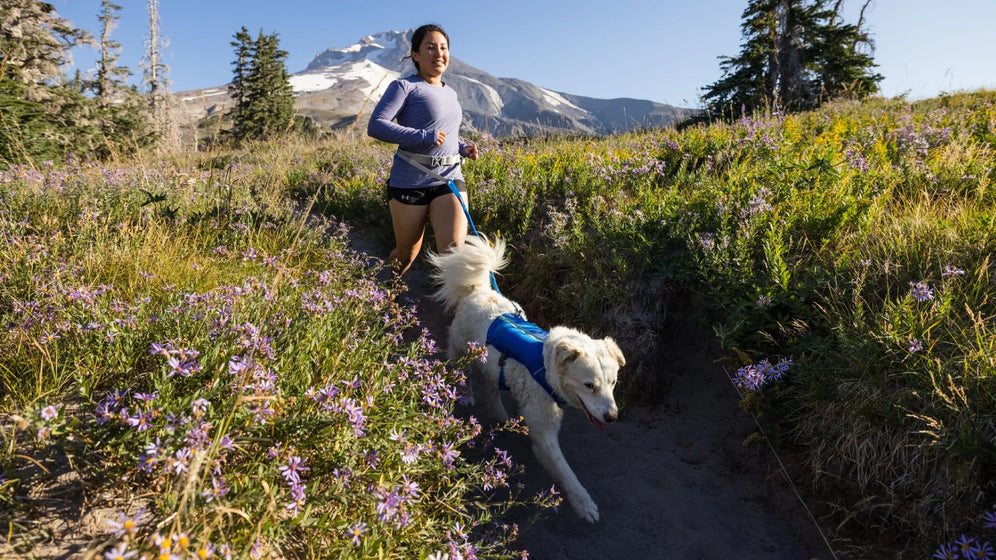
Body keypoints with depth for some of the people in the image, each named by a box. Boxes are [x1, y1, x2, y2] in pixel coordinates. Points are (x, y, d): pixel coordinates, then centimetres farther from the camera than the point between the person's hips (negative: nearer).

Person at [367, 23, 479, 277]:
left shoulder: (451, 94, 18)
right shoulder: (404, 86, -3)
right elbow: (376, 125, -15)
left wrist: (464, 147, 9)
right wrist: (423, 136, -22)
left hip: (450, 180, 5)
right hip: (409, 182, -4)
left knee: (454, 250, -18)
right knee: (406, 254, 9)